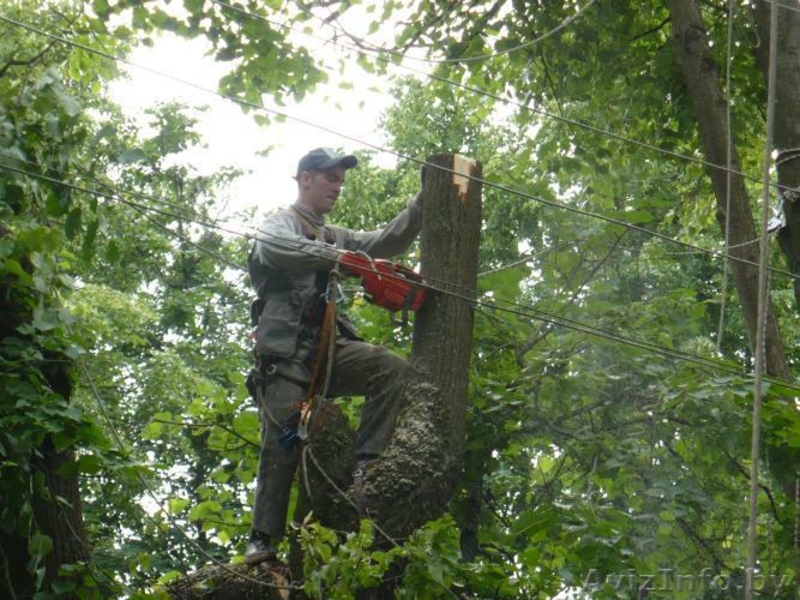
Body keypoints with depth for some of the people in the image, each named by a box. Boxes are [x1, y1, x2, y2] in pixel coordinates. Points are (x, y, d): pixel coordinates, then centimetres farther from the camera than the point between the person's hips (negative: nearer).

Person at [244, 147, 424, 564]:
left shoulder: (336, 237, 29)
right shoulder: (280, 223, 7)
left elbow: (387, 241, 20)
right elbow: (273, 247, -18)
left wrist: (423, 201, 9)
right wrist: (336, 257, -30)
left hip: (329, 347, 6)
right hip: (286, 351, -6)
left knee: (394, 370, -18)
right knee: (281, 442, -12)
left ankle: (364, 463, -20)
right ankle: (263, 538, -8)